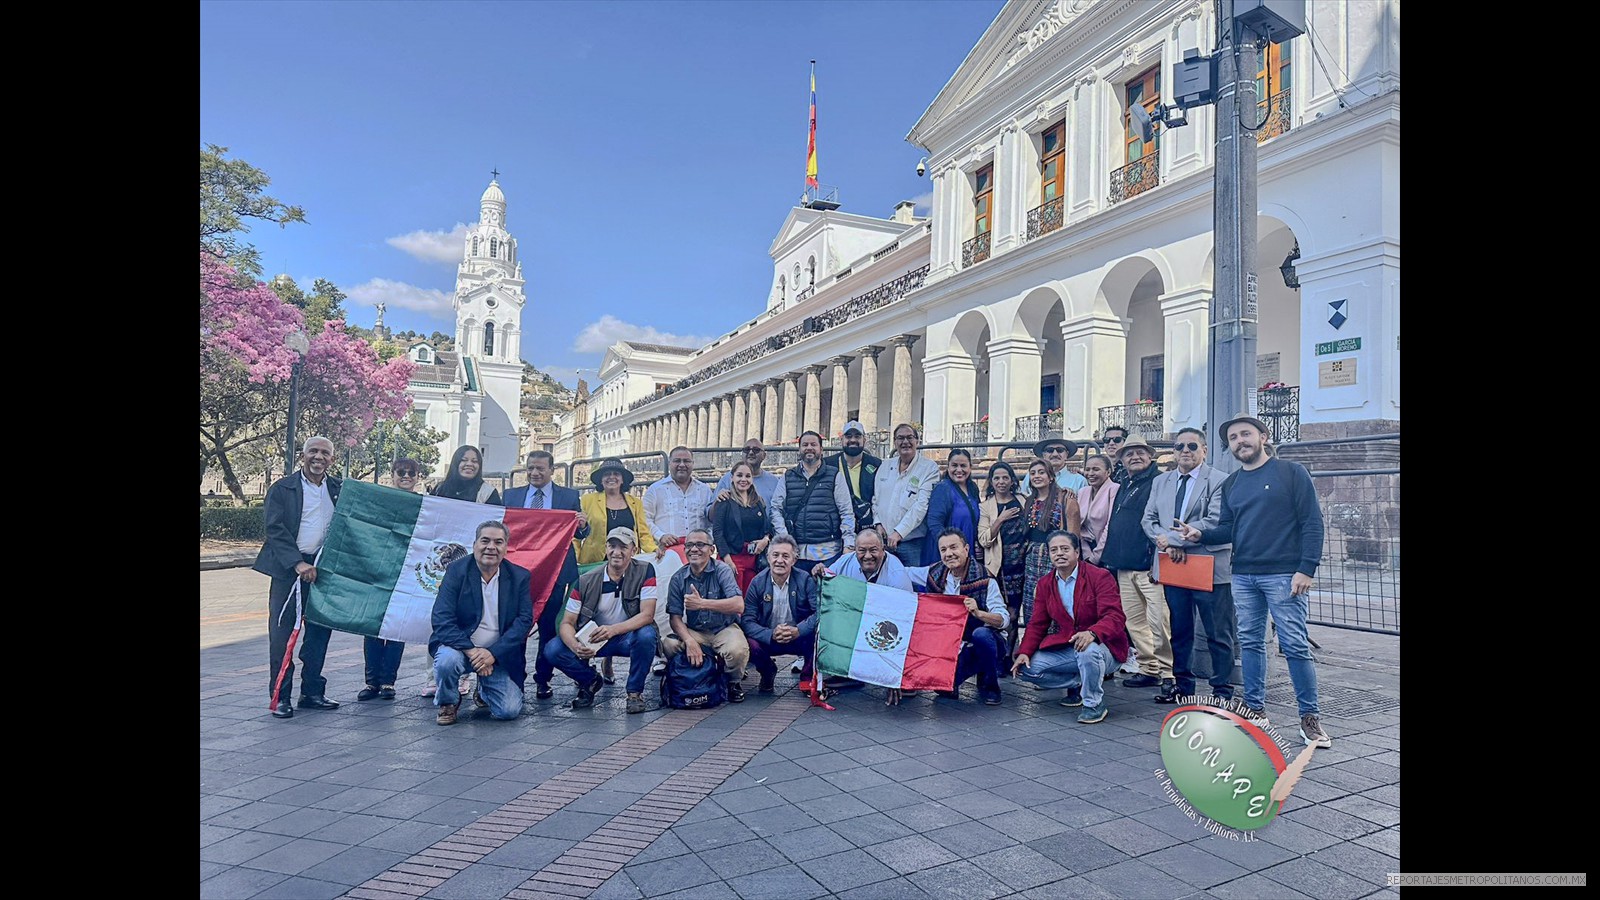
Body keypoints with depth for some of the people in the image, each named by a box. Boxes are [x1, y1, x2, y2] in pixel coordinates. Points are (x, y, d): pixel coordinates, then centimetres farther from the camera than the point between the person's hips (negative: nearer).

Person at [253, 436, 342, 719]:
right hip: (288, 569, -3)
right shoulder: (281, 489, -1)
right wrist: (298, 563, -18)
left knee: (320, 631, 9)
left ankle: (312, 692, 20)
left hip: (325, 568, 4)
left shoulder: (340, 489, 9)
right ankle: (280, 697, 9)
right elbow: (275, 530, -8)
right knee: (282, 632, -2)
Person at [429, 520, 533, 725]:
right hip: (461, 647, -1)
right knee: (447, 660, -35)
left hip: (500, 655, 2)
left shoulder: (520, 577, -3)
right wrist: (471, 651, -25)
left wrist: (493, 653, -21)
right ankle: (447, 703, 0)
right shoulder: (457, 570, -7)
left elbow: (525, 620, -8)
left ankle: (484, 689, 26)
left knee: (509, 711, -11)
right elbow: (442, 620, -15)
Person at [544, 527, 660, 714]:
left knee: (646, 634, -35)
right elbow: (567, 623, -8)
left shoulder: (644, 571, -13)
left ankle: (635, 691, -10)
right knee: (552, 651, -19)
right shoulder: (586, 581, -8)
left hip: (628, 637, -2)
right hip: (591, 639, 2)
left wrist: (613, 630, -36)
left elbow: (647, 615, -20)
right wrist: (576, 646, -31)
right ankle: (590, 681, 10)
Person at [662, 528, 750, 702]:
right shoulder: (678, 578, -1)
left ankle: (733, 683, 3)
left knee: (737, 650, -33)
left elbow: (738, 606, -25)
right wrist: (690, 641, -24)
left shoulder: (722, 570, -11)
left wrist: (701, 603, -31)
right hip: (694, 632, 3)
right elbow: (675, 617, -5)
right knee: (669, 645, -25)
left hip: (724, 629, -3)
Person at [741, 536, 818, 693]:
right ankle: (768, 673, 9)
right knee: (750, 645, -29)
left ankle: (807, 676, 2)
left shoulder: (805, 580, -10)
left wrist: (798, 631, -36)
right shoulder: (757, 583, -8)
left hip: (800, 638, -1)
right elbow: (747, 621, -14)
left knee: (819, 635, -31)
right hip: (769, 640, 1)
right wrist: (771, 634, -31)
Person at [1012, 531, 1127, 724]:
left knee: (1088, 650, -40)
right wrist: (1024, 652, -10)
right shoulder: (1044, 584, 6)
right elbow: (1037, 624, 6)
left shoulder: (1100, 577, -11)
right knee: (1027, 669, -12)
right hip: (1064, 647, 6)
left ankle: (1094, 704, -12)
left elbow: (1114, 617, -21)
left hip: (1102, 645, -5)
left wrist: (1092, 633, -42)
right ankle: (1078, 683, 11)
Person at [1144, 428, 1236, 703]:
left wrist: (1172, 538, -15)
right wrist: (1167, 545, -8)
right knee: (1179, 631, 15)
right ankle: (1183, 683, 27)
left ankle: (1222, 690, 16)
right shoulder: (1160, 481, 14)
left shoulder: (1219, 481, -5)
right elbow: (1149, 519, 10)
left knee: (1218, 634, 3)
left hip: (1209, 568, -5)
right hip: (1172, 567, 5)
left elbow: (1214, 522, -16)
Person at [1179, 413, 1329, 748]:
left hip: (1283, 574, -5)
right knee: (1250, 643, 9)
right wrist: (1201, 534, -7)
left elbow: (1312, 523, -5)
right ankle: (1255, 709, 18)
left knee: (1295, 645, -4)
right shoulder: (1231, 484, 14)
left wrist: (1306, 568, -13)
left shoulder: (1291, 472, -1)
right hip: (1243, 576, 5)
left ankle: (1310, 717, 8)